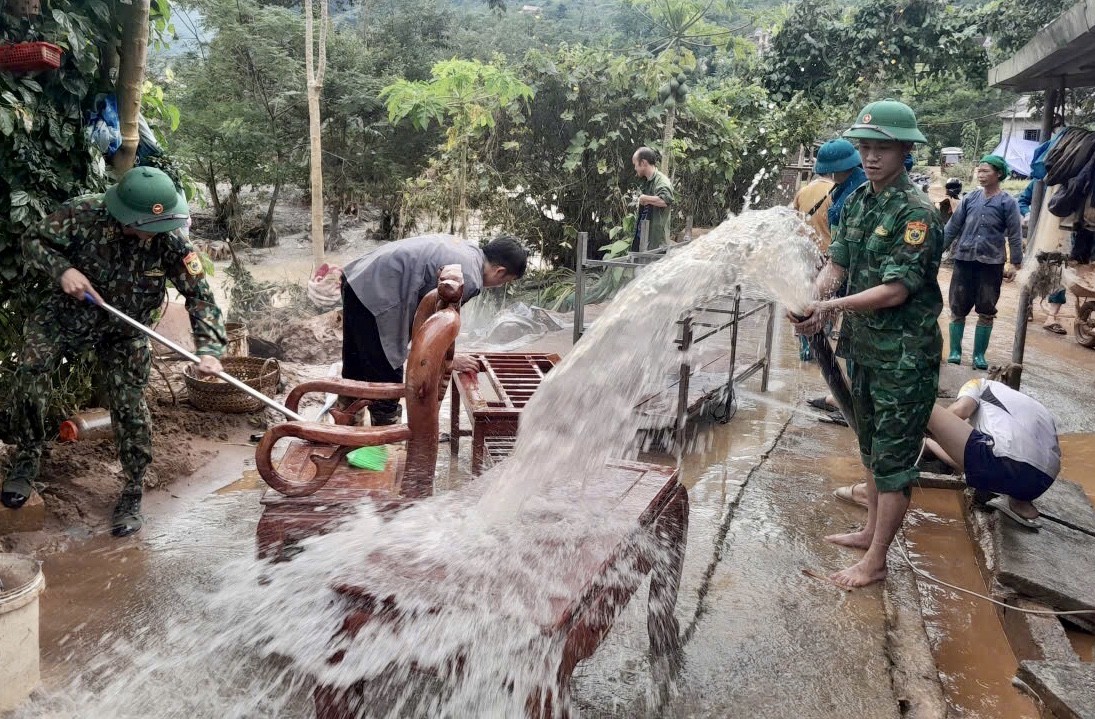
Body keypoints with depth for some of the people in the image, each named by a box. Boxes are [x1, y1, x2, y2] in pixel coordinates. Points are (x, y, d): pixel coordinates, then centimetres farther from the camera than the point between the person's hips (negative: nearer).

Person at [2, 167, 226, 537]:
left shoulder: (171, 241, -26)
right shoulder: (83, 214, -26)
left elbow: (199, 295, -24)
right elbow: (34, 240, -11)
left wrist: (209, 349, -37)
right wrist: (61, 269, -31)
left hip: (124, 331, 0)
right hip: (66, 312, 1)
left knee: (129, 406, -5)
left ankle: (132, 493, 12)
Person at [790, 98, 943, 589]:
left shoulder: (917, 213, -18)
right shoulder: (858, 201, 6)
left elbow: (896, 290, -22)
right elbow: (836, 264, 3)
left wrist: (832, 306, -30)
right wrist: (809, 301, -16)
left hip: (905, 356, -8)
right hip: (864, 347, 8)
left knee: (893, 458, 2)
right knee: (873, 449, 21)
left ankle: (874, 562, 12)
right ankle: (872, 531, 37)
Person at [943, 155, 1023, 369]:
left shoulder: (1008, 202, -2)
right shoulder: (970, 198, 5)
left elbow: (1014, 235, -1)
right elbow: (953, 227, 8)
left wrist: (1017, 263, -4)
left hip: (992, 263, -2)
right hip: (964, 260, 2)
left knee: (986, 312, 6)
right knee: (957, 309, 6)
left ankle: (979, 354, 16)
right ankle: (955, 351, 16)